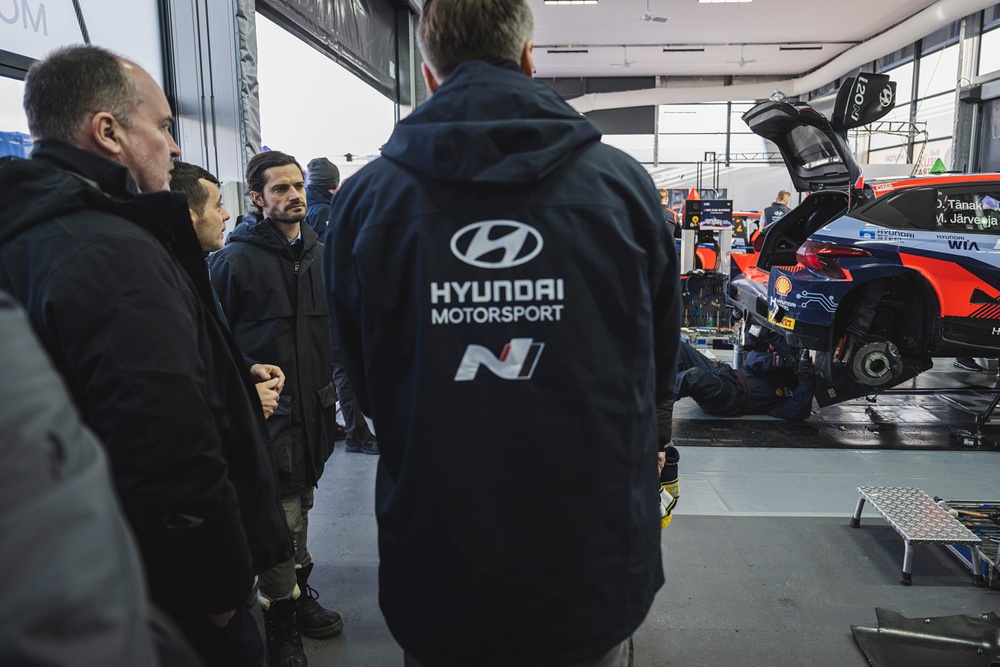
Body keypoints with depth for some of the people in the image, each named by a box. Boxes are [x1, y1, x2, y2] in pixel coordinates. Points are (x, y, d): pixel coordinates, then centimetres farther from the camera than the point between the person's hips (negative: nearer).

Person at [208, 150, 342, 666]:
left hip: (314, 408, 6)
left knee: (301, 505, 20)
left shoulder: (318, 255, 8)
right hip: (268, 411, -6)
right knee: (282, 519, 1)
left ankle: (300, 597, 38)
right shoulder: (235, 259, -11)